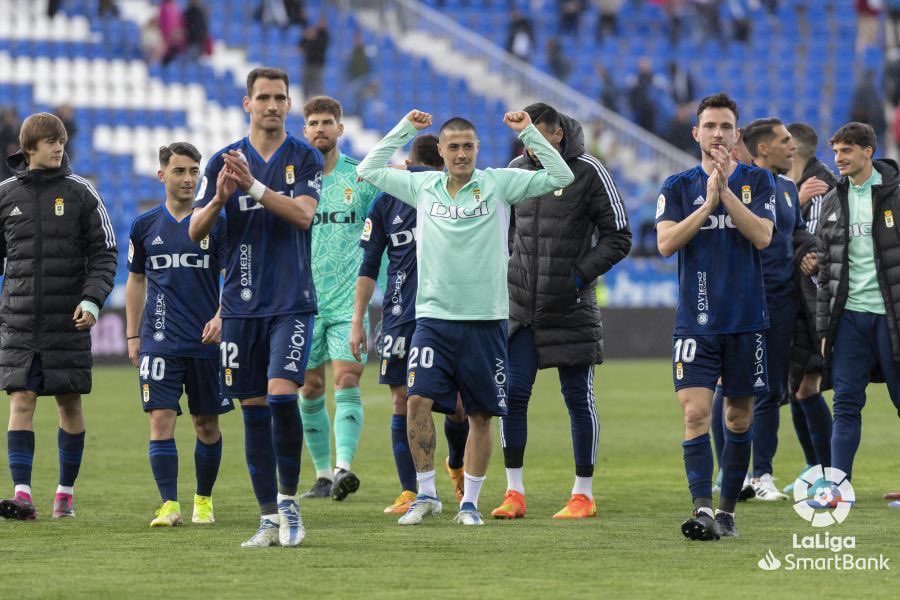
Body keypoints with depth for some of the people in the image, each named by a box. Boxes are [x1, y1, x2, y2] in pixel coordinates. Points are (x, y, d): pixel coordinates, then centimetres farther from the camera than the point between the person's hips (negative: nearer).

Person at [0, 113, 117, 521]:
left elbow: (103, 254, 1)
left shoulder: (81, 193, 1)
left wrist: (92, 299, -13)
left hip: (68, 321, -1)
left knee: (70, 404, 5)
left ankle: (65, 492, 15)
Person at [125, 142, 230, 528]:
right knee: (161, 418, -10)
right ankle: (169, 505, -10)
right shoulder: (145, 226, 7)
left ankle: (204, 500, 22)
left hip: (207, 340, -1)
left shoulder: (215, 223, 0)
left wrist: (220, 318, -16)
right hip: (159, 340, 1)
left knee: (206, 423, 7)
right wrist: (132, 336, 12)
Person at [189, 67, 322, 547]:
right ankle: (270, 518, 9)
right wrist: (220, 198, -18)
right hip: (240, 305, 3)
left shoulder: (305, 158, 1)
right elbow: (195, 231, 2)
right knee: (253, 409, 3)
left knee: (282, 395, -17)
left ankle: (288, 497, 1)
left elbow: (303, 214, -15)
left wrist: (253, 185, -25)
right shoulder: (224, 161, 7)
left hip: (291, 303, -3)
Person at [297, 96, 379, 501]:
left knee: (347, 382, -14)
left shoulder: (362, 177, 2)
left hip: (348, 300, -1)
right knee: (310, 390, 4)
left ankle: (344, 467, -22)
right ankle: (323, 474, 13)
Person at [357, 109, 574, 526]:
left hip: (484, 320, -1)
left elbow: (560, 176, -2)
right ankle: (426, 494, -1)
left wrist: (527, 132, -7)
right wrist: (405, 129, 10)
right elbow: (368, 170, 14)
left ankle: (470, 502, 13)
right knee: (418, 400, -13)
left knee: (481, 416, 3)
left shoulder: (498, 184, 1)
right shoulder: (422, 186, 7)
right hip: (433, 317, 1)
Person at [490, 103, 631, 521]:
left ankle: (583, 494, 11)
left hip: (571, 310, -4)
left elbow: (618, 237, -5)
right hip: (520, 308, 4)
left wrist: (581, 274, -14)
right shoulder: (517, 170, 6)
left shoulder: (589, 173, -7)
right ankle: (514, 493, 5)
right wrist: (504, 269, 9)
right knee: (512, 394, -2)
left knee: (578, 399, 2)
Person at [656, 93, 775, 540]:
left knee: (738, 419, 8)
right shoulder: (677, 187, 5)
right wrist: (708, 204, -16)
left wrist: (725, 192, -16)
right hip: (696, 322, -1)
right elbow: (666, 243, -8)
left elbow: (762, 236, -9)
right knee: (695, 413, -14)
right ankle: (702, 510, -21)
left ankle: (727, 510, 19)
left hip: (746, 319, 1)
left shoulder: (757, 181, 5)